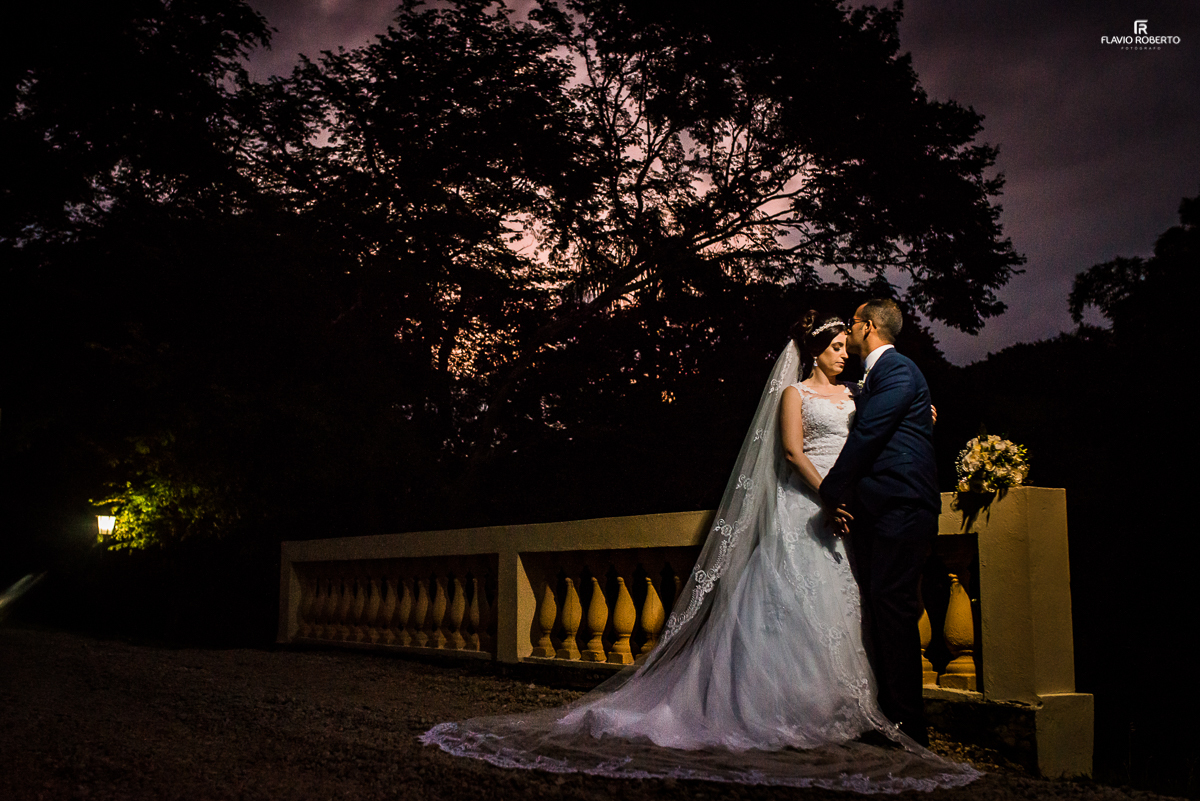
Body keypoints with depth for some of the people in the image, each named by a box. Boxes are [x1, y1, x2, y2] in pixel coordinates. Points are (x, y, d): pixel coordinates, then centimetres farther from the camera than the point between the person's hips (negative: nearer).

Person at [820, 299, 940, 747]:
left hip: (900, 509, -9)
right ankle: (886, 715, 14)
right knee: (878, 610, 8)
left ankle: (908, 726, -2)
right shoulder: (871, 378, 24)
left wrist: (831, 491, -10)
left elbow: (867, 436, -14)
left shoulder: (897, 370, -7)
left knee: (894, 610, -9)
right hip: (874, 511, 9)